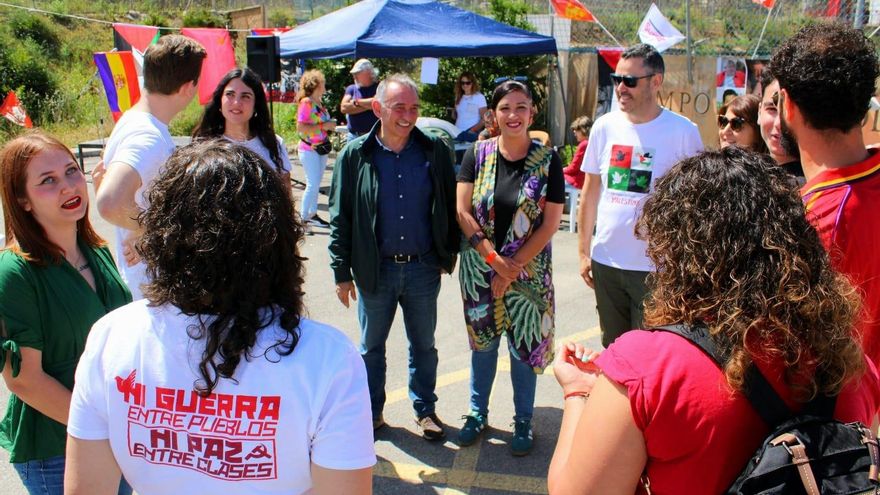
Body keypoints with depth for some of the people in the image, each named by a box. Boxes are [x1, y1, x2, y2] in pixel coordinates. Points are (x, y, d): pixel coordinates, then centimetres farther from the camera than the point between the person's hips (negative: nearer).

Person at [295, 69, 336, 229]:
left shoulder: (318, 102, 10)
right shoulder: (306, 102, -13)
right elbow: (300, 127, -20)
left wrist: (330, 125, 7)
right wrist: (322, 126, -20)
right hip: (309, 149, -8)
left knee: (316, 183, 12)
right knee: (313, 184, -8)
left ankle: (313, 214, 20)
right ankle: (303, 217, -1)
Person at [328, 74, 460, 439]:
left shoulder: (435, 151, -4)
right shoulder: (355, 155, -6)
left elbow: (450, 207, 4)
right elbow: (340, 218, -3)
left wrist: (449, 255, 3)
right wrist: (342, 272, -4)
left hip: (423, 268, 1)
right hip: (375, 269, 0)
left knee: (423, 344, 16)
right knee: (371, 346, 15)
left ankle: (425, 409, 34)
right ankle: (371, 411, 34)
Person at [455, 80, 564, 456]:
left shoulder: (548, 160, -7)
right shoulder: (478, 154, -3)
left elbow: (550, 223, -8)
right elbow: (463, 212, -6)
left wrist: (514, 268, -12)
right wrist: (495, 259, -13)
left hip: (528, 271, -1)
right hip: (480, 269, 2)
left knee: (524, 347, 7)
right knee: (482, 342, 15)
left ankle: (523, 423, 27)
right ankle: (477, 413, 33)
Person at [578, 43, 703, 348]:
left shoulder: (682, 132, -9)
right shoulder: (605, 126, 2)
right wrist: (583, 250, 10)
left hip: (656, 266, -4)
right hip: (605, 262, 4)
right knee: (612, 348, 18)